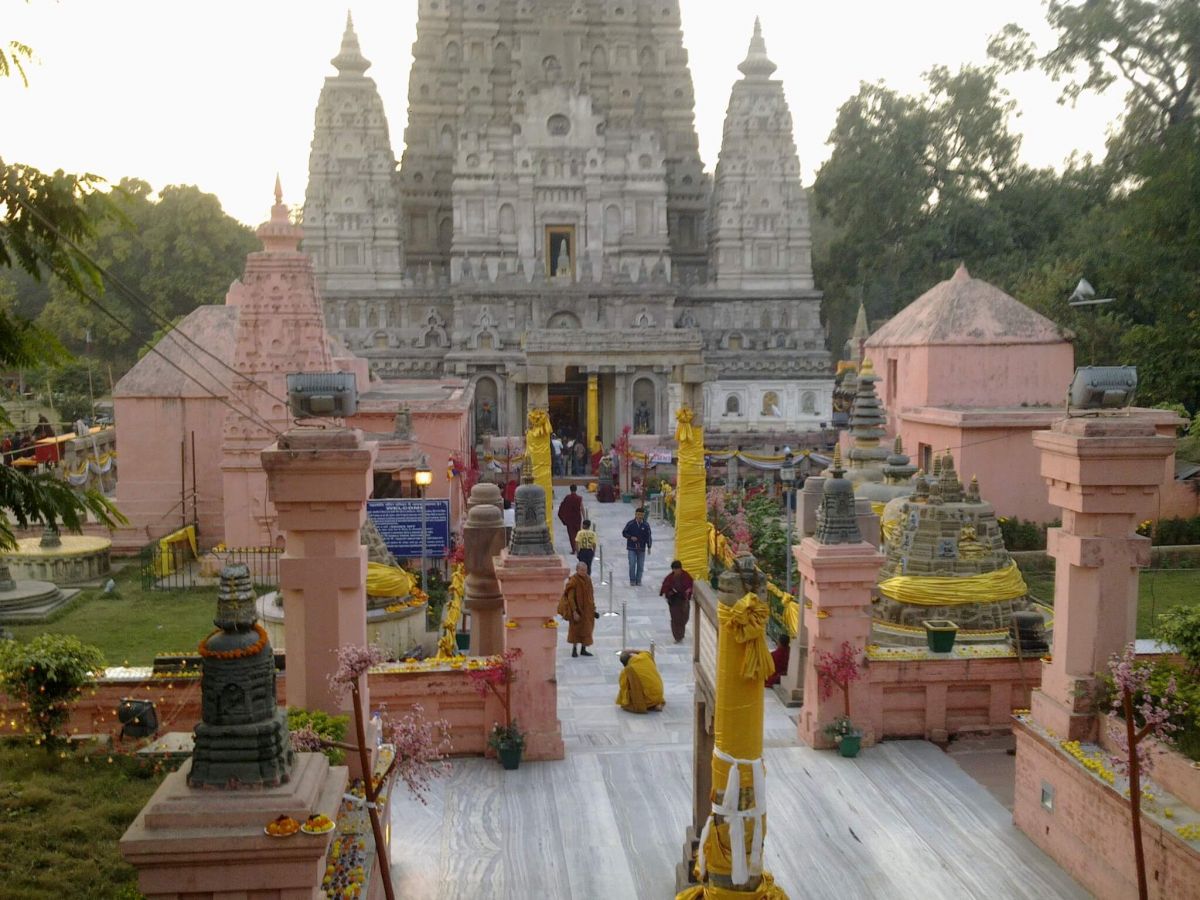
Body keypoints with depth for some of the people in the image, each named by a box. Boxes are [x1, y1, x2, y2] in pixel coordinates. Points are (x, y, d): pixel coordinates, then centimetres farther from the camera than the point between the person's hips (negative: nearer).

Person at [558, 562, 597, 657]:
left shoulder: (588, 580, 2)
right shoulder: (573, 581, -18)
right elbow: (570, 598, -18)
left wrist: (593, 608, 9)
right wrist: (574, 612, -21)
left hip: (587, 609, 6)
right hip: (578, 609, -6)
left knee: (587, 629, 10)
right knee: (576, 628, 5)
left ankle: (584, 649, 20)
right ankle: (574, 649, 20)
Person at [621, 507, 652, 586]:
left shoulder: (646, 525, -1)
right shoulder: (630, 523, -5)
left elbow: (648, 536, 4)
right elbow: (624, 533, 3)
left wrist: (649, 547, 0)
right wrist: (631, 537, -13)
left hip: (642, 548, 2)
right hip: (632, 548, -2)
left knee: (640, 565, 5)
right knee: (632, 564, -5)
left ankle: (638, 580, 16)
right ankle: (632, 581, 5)